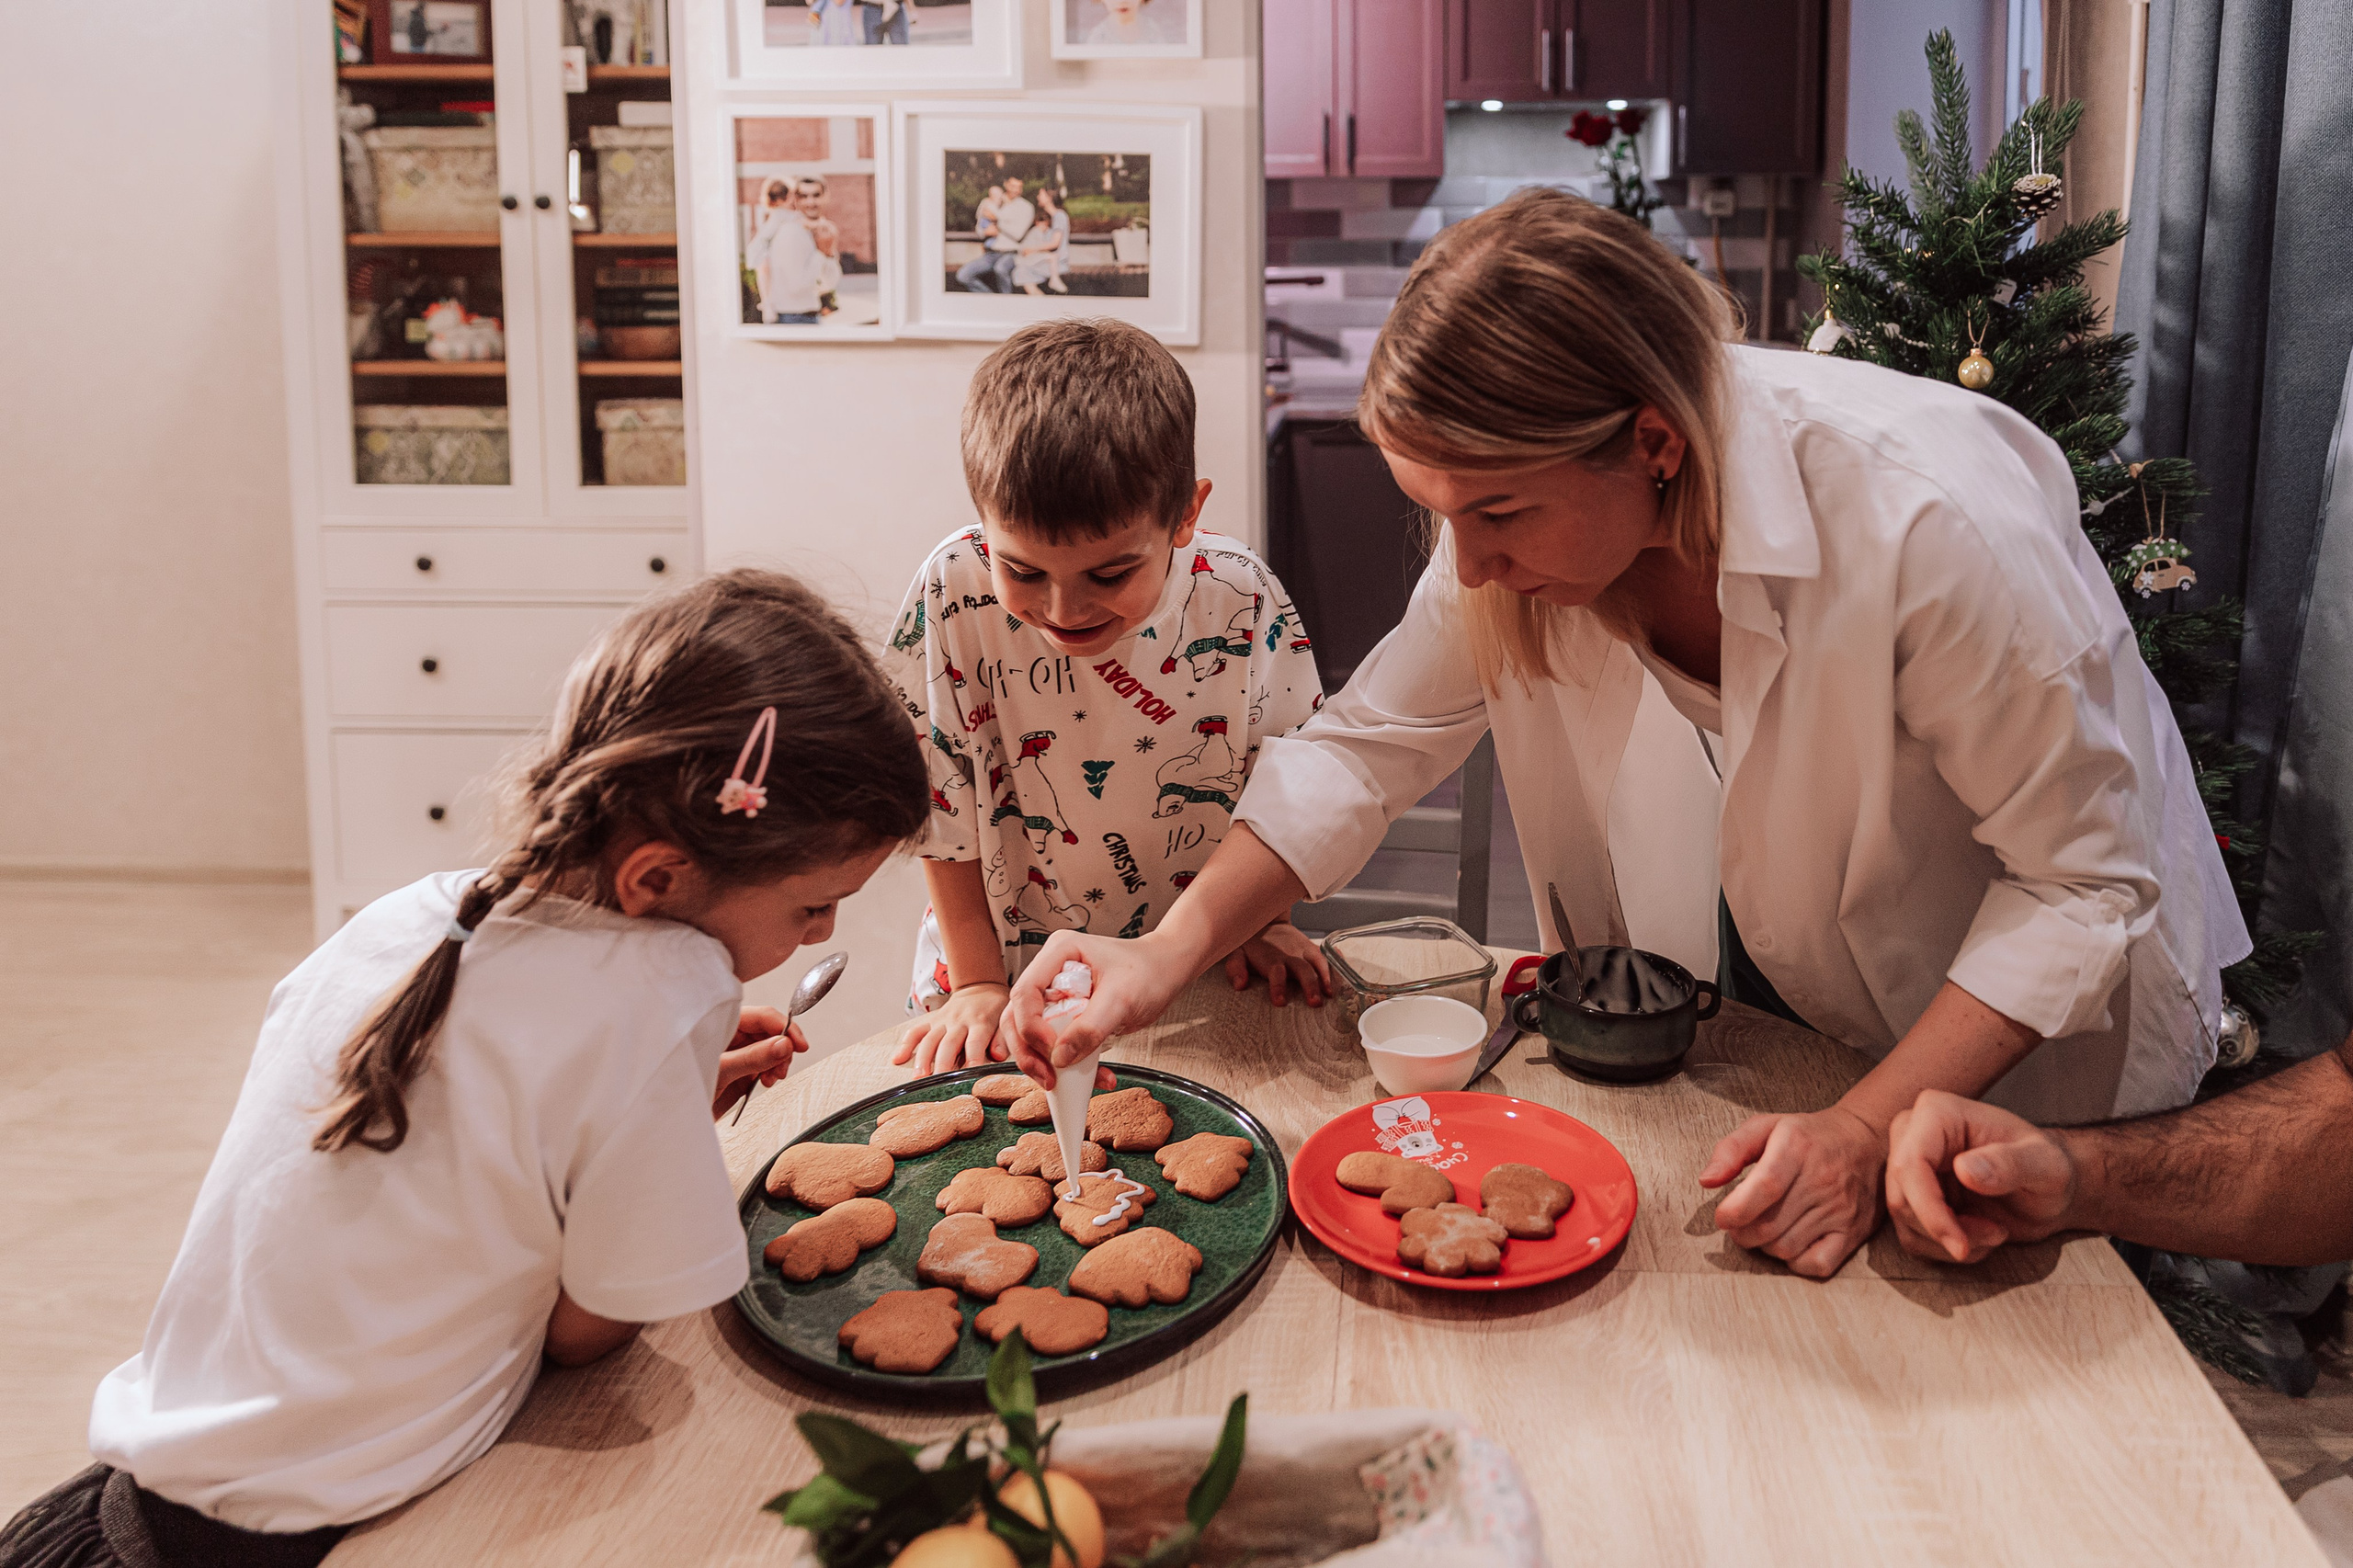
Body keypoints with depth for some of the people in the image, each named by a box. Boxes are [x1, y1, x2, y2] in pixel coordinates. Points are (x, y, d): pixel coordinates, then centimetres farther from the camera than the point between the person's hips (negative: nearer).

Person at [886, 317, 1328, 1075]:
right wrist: (976, 985, -6)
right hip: (1012, 962, -1)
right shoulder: (954, 595, -19)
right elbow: (942, 804, -8)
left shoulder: (1242, 600, -16)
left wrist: (1260, 922, 6)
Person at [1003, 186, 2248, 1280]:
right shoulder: (1531, 495, -23)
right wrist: (1170, 951, -26)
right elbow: (1370, 745, -13)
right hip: (1770, 961, 4)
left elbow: (2084, 882, -28)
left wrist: (1870, 1128, -36)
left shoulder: (1929, 519, -39)